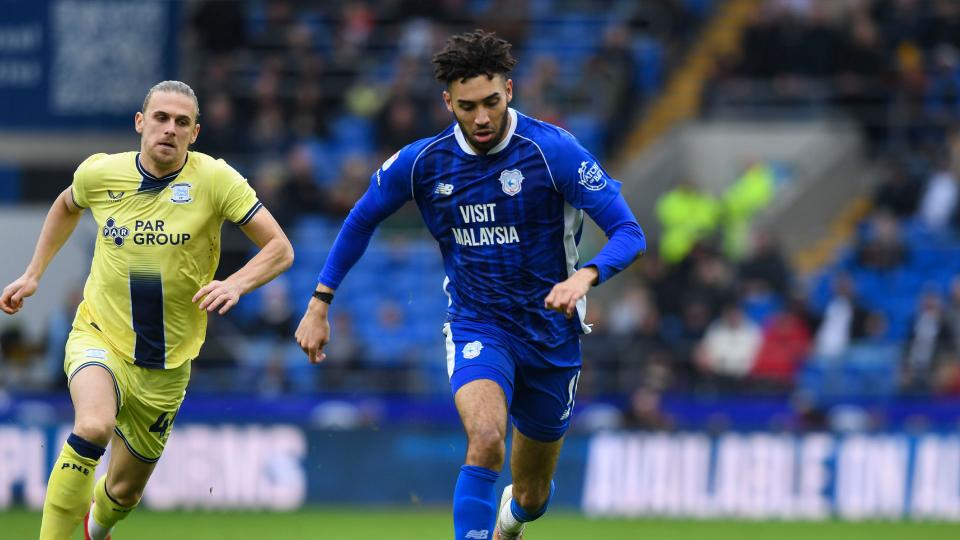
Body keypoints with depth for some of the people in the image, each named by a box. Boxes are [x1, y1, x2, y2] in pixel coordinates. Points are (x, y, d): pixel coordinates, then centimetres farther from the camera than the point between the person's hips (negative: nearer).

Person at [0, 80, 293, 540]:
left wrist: (236, 284, -28)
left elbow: (280, 248, -10)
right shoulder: (100, 173, -5)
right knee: (93, 427, -35)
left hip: (166, 365, 1)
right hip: (99, 339, -1)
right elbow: (66, 206, 20)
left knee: (124, 490, 14)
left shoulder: (214, 179, -11)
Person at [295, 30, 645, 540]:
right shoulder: (421, 162, -8)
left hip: (549, 332, 0)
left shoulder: (553, 150, -17)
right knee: (486, 440, -32)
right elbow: (362, 220, 10)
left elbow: (628, 233, -19)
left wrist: (585, 277, -38)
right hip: (475, 326, 0)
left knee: (531, 499, 14)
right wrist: (319, 304, 8)